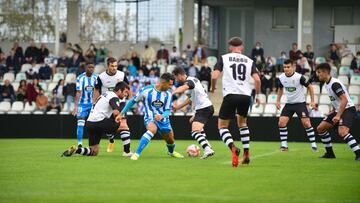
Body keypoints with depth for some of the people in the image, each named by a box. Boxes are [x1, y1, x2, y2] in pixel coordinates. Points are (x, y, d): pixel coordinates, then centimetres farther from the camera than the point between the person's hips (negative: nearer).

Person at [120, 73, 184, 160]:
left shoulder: (168, 93, -6)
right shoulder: (147, 90, -16)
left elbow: (168, 110, -2)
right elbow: (133, 101, -4)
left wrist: (162, 116, -26)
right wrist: (122, 113, 0)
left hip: (163, 119, 5)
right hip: (150, 118, -5)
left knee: (171, 141, 16)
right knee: (152, 129, -38)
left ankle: (171, 152, 56)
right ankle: (136, 154, -36)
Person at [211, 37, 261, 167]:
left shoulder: (224, 58, 7)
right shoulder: (249, 61, 13)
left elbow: (214, 76, -4)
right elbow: (257, 79, 1)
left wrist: (213, 88, 16)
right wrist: (257, 95, 16)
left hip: (230, 94, -3)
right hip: (246, 95, 3)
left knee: (222, 126, 7)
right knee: (242, 123, 28)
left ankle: (233, 148, -22)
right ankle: (246, 154, 21)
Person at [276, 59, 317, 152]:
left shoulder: (299, 77, -18)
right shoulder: (281, 77, -4)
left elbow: (310, 87, -6)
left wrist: (312, 101, -9)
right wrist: (278, 101, 9)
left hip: (300, 103, -4)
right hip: (289, 104, 4)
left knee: (306, 123, -11)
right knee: (281, 122, -10)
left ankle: (313, 144, 1)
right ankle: (284, 145, 0)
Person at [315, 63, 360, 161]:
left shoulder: (335, 84, -20)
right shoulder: (327, 84, 10)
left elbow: (344, 100, -26)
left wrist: (338, 116, -30)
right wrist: (334, 112, 21)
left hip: (348, 109, -10)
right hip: (339, 110, 10)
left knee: (342, 132, -32)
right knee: (320, 128, 8)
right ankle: (330, 153, 17)